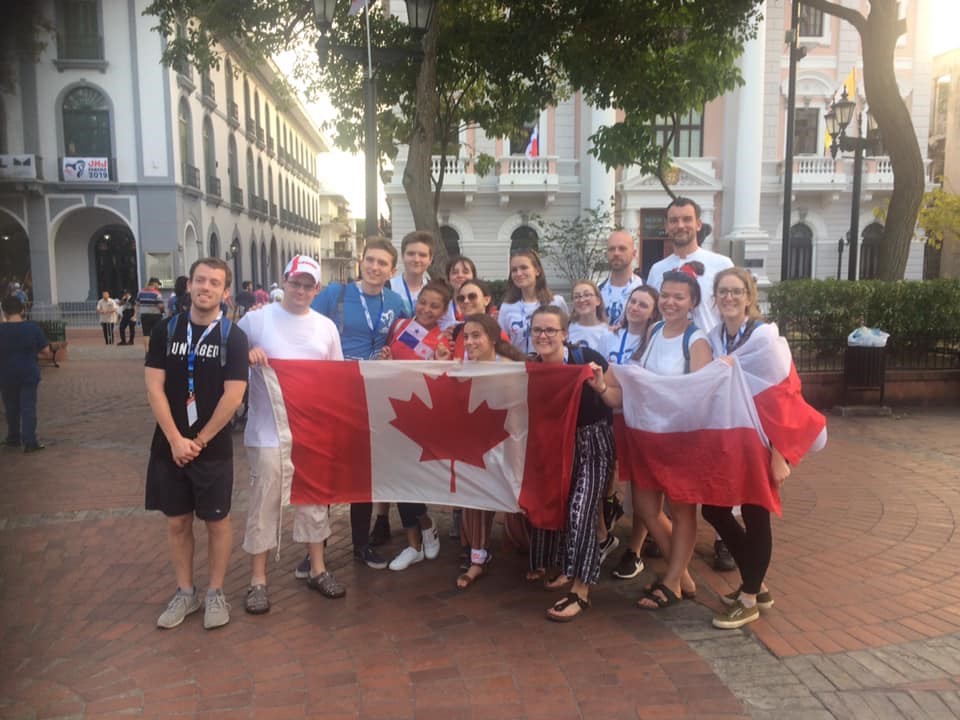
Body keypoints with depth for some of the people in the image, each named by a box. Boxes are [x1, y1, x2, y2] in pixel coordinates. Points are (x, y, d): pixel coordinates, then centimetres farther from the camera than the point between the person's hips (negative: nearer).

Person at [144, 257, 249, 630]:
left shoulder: (233, 336, -6)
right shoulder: (165, 330, 1)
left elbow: (233, 396, -10)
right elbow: (154, 388, -4)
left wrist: (199, 441, -10)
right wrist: (176, 439, -12)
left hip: (214, 447, -2)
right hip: (170, 445, 2)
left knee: (217, 520, 7)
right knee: (177, 521, 11)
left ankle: (215, 593, 23)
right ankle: (184, 592, 27)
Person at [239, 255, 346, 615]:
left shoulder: (326, 326, 7)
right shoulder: (256, 319, -3)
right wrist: (247, 354, -18)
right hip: (268, 431, -3)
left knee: (314, 499, 13)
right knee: (264, 503, 2)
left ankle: (318, 569, 27)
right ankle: (257, 580, 15)